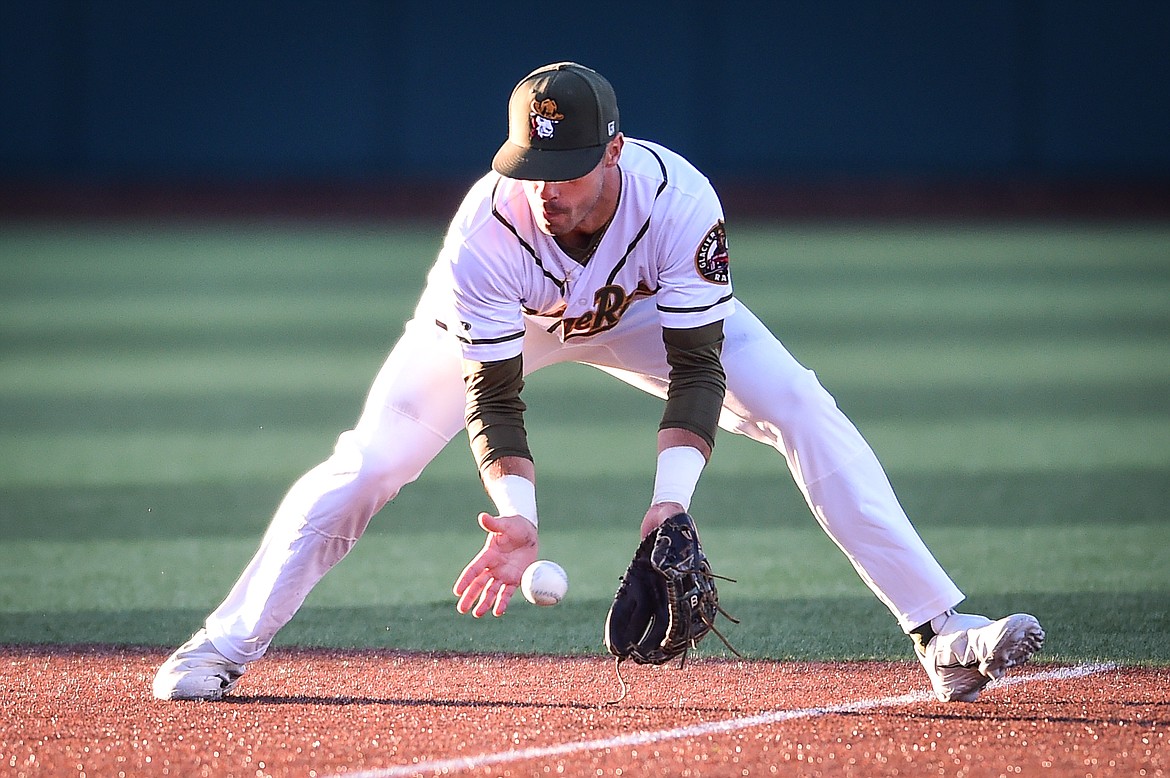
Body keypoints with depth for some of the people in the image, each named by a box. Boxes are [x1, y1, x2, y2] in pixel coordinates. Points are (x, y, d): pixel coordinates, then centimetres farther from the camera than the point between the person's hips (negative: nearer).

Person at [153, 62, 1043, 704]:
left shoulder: (680, 202, -38)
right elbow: (494, 395, -32)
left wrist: (670, 504, -46)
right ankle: (224, 645, -2)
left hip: (645, 309, 0)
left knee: (803, 412, -17)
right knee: (369, 461, -14)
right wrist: (518, 519, -47)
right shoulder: (485, 230, -38)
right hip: (502, 320, 0)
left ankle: (941, 634, -17)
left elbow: (697, 368, -34)